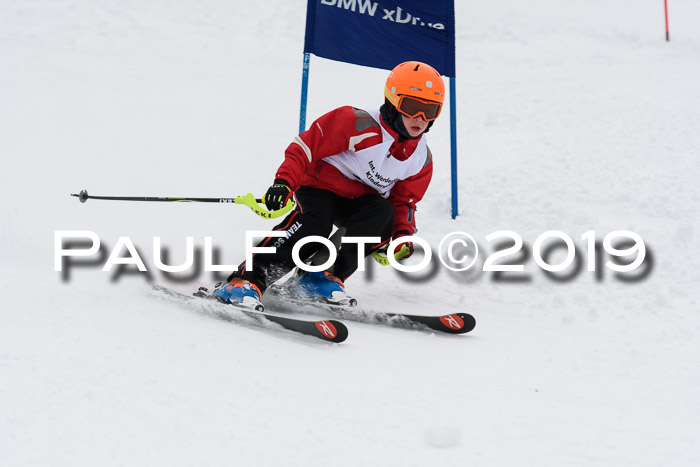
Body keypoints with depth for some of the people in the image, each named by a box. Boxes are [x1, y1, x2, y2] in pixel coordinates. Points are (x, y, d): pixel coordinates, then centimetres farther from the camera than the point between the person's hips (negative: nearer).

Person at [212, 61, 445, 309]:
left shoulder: (421, 159, -1)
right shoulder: (360, 125, -21)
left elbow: (404, 201, 11)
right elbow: (307, 146, -20)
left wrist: (403, 233, -8)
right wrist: (284, 182, -32)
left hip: (358, 201, 5)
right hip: (320, 186, -5)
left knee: (383, 214, -27)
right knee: (314, 224, -34)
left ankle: (324, 274, -21)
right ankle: (248, 280, -34)